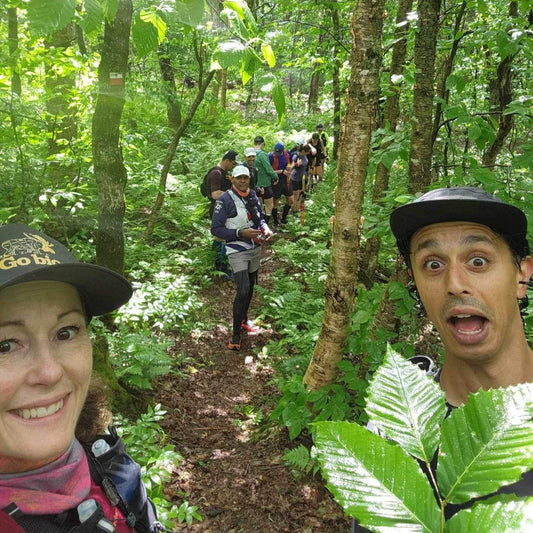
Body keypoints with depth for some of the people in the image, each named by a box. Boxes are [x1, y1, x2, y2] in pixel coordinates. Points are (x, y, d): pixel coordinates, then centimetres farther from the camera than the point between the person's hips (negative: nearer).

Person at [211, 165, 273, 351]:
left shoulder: (252, 195, 4)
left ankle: (244, 319, 40)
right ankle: (236, 336, -4)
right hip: (237, 252, -7)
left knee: (250, 287, 17)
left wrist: (265, 229, -4)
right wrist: (240, 233, -25)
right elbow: (216, 229, -16)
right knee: (243, 291, -15)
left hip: (255, 249, 7)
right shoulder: (225, 200, -15)